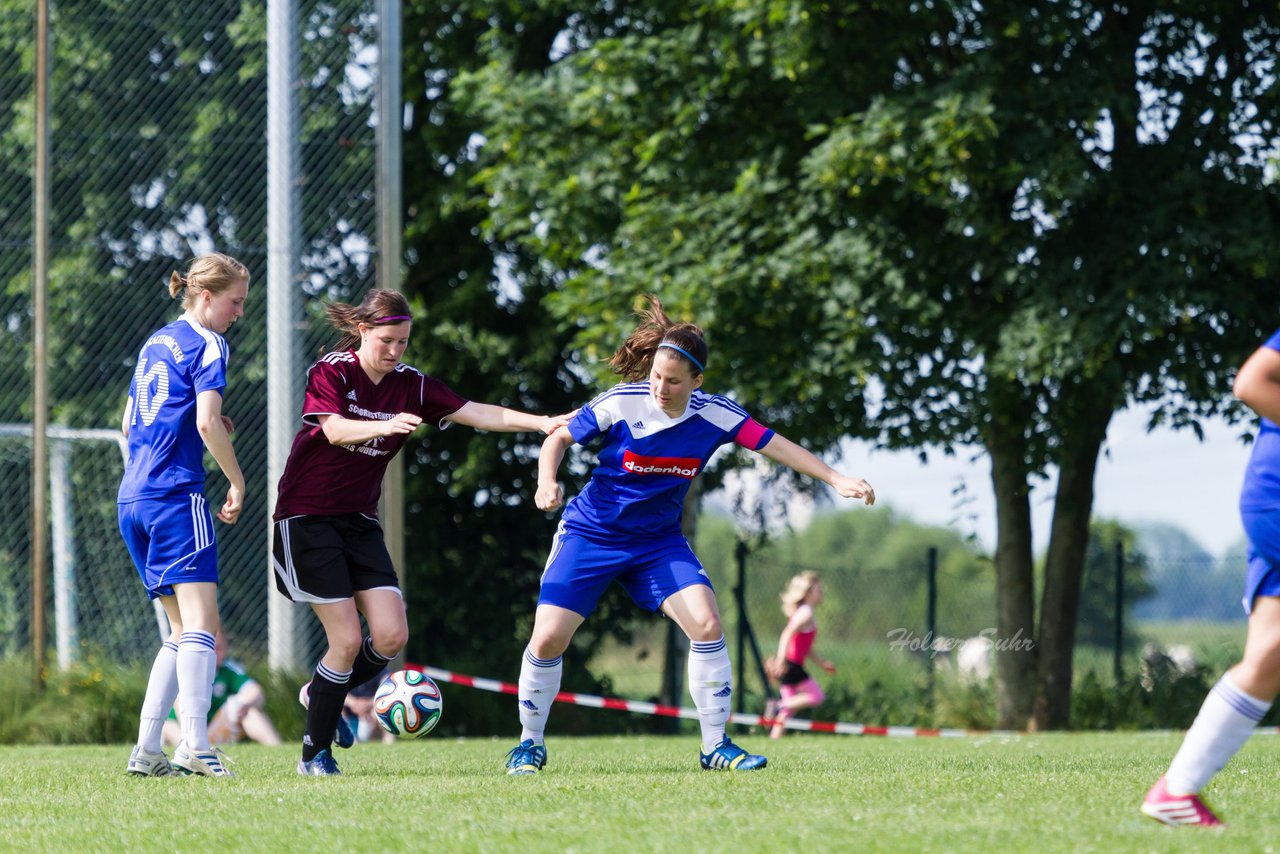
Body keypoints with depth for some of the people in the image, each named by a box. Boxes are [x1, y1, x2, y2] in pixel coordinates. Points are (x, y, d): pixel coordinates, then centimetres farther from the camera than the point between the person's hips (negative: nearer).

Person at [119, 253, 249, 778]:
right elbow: (207, 423, -15)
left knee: (185, 630, 12)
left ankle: (146, 749, 5)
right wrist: (237, 482, -4)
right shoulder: (207, 345, -3)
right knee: (201, 621, -13)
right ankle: (195, 745, -26)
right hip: (177, 494, -8)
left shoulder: (155, 344, 21)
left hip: (132, 497, 8)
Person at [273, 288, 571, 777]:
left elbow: (478, 413, -4)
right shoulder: (331, 371, -11)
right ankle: (314, 753, 3)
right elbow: (335, 430, -27)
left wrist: (542, 422, -17)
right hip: (306, 518, -6)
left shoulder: (411, 386, 3)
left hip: (359, 523, 6)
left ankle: (319, 695, 21)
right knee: (347, 639, -12)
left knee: (392, 635, -7)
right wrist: (387, 426, -46)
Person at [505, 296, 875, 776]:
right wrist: (547, 481, -25)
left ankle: (716, 746, -4)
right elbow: (559, 437, -6)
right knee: (548, 637, -12)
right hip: (591, 533, -2)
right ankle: (530, 744, 11)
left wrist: (836, 479, -15)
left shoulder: (714, 414, -12)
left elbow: (777, 446, -7)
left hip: (658, 539, 2)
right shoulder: (621, 403, -18)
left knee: (706, 624, -17)